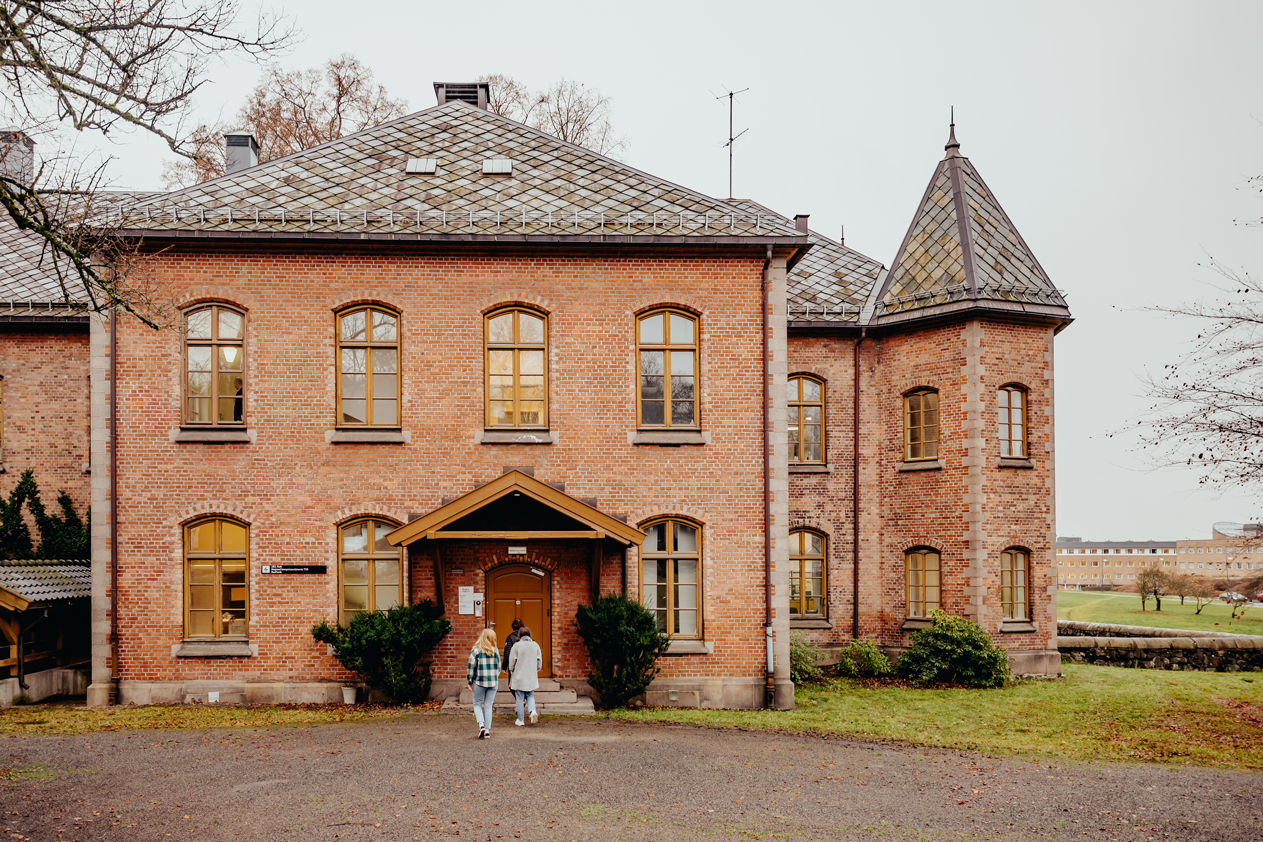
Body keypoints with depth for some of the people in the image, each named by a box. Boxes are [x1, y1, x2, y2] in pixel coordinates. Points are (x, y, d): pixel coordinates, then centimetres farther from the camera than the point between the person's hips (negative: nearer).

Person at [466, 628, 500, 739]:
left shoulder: (476, 650, -6)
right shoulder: (495, 650, 3)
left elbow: (471, 667, -6)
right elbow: (498, 666, 11)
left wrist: (470, 682, 2)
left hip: (479, 681, -3)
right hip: (493, 682, 3)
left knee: (477, 704, 10)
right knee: (488, 706, 10)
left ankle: (481, 725, -11)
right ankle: (487, 730, 8)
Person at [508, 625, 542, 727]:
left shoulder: (517, 645, -9)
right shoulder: (535, 645, 1)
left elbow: (512, 661, -5)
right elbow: (539, 661, 7)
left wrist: (511, 671, 13)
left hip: (519, 677, -3)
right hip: (531, 677, 3)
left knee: (519, 699, 6)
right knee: (530, 696, 16)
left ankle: (520, 720, 11)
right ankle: (533, 711, -10)